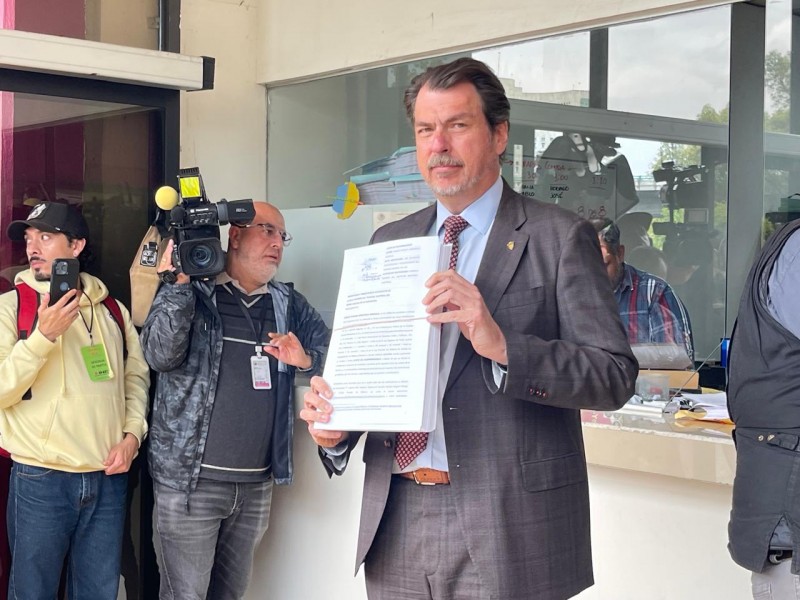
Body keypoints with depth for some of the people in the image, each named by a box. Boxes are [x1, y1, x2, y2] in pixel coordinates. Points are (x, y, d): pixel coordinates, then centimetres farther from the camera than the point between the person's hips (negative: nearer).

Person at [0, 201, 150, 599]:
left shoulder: (112, 310, 10)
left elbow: (137, 375, 15)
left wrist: (132, 435, 1)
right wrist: (44, 335, -21)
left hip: (108, 479, 3)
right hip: (40, 480, -3)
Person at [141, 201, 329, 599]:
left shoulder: (290, 305, 12)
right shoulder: (190, 293, -2)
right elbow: (161, 355, -15)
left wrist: (306, 360, -11)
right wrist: (179, 281, -17)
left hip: (257, 483, 5)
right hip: (191, 478, -4)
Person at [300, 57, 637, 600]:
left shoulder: (560, 238, -4)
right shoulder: (388, 242, 12)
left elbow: (615, 376, -12)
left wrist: (502, 345, -25)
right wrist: (333, 424, -6)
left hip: (506, 532, -4)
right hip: (395, 524, 5)